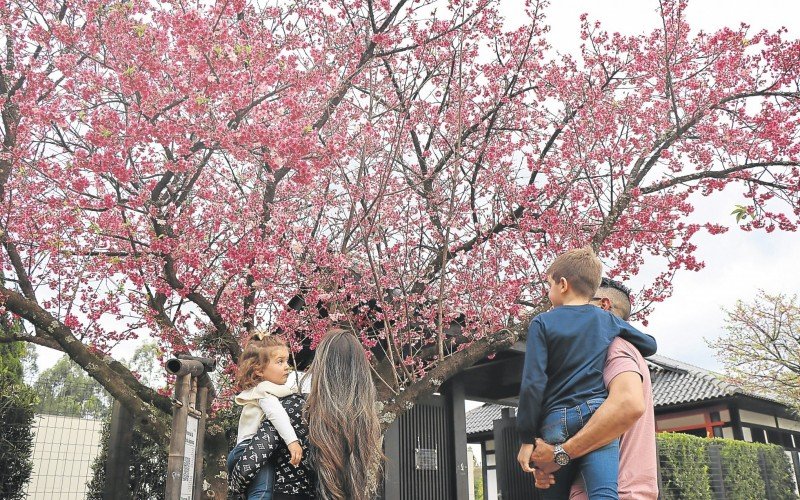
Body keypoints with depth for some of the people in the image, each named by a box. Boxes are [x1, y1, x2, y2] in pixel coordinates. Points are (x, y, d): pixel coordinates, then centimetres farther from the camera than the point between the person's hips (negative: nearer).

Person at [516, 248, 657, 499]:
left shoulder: (542, 323, 4)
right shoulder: (609, 321, 14)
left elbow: (533, 384, -3)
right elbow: (650, 345, 31)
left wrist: (527, 439, 1)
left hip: (555, 421, -1)